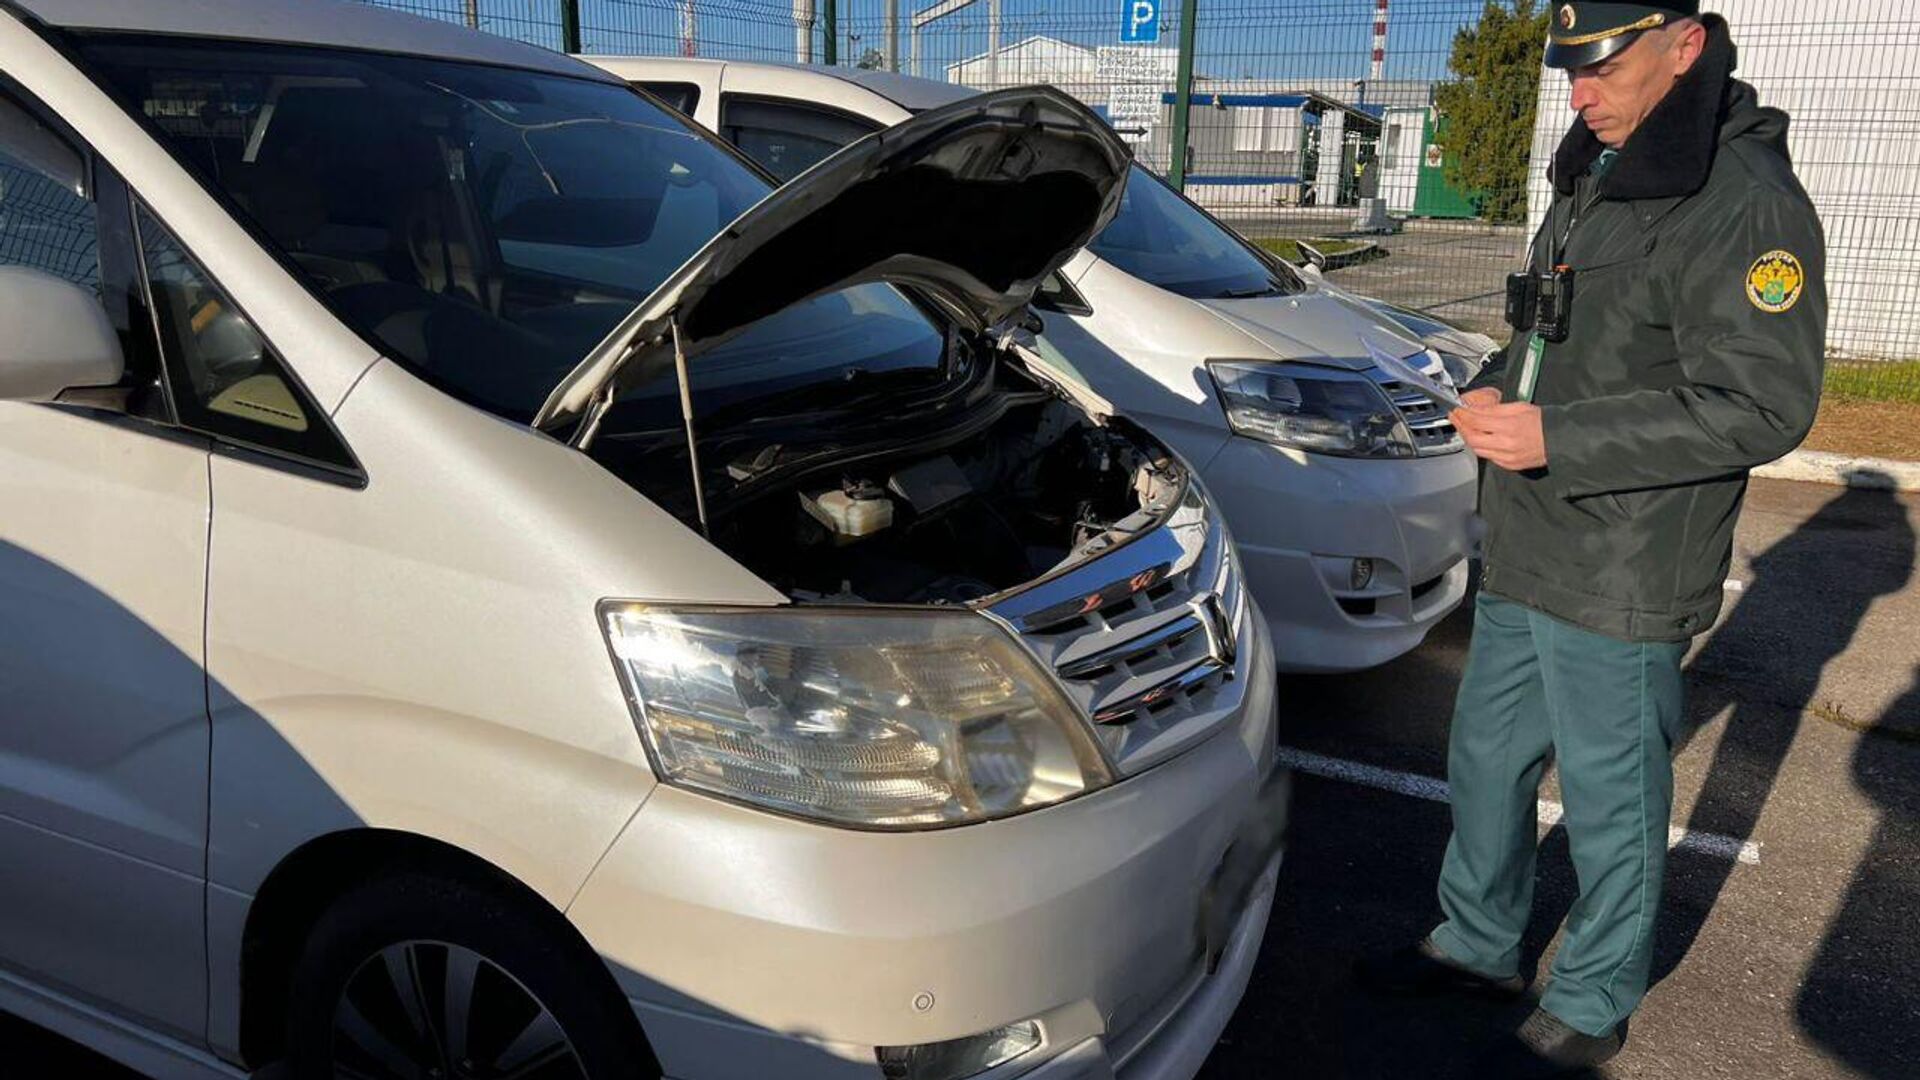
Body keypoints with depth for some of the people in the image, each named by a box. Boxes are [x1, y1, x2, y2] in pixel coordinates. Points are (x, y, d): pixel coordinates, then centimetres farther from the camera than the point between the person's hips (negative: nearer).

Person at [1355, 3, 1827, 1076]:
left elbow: (1764, 406, -22)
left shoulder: (1743, 200, -18)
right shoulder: (1597, 176, 12)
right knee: (1489, 757, 20)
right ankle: (1480, 945, 40)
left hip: (1620, 582, -9)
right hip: (1525, 554, 9)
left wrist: (1557, 437, -26)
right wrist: (1497, 391, 2)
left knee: (1612, 796, 8)